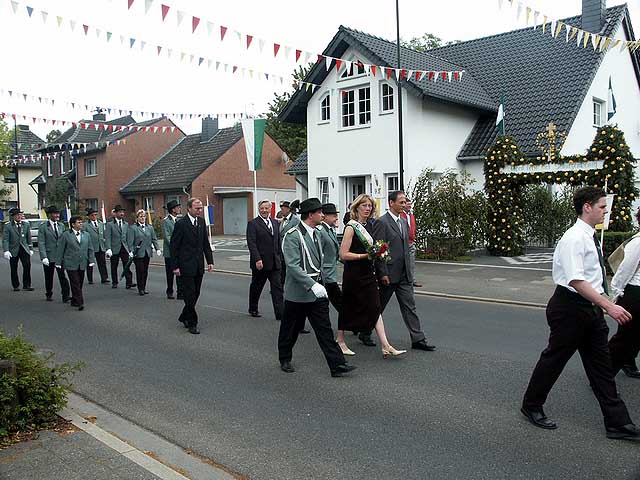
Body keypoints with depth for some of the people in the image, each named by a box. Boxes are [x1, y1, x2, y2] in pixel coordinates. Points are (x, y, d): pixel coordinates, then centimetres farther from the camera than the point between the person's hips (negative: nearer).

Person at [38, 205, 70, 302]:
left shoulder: (61, 225, 8)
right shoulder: (43, 226, -4)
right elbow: (41, 243, -8)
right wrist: (44, 257, -15)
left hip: (60, 256, 2)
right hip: (49, 256, -2)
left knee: (62, 276, -8)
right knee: (49, 278, 12)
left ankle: (65, 296, -6)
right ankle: (49, 295, 29)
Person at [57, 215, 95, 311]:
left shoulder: (86, 235, 12)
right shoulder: (66, 235, -1)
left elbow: (90, 249, 13)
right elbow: (60, 249, 0)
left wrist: (91, 260, 4)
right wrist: (59, 263, -2)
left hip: (82, 264, 5)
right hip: (71, 264, -4)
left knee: (79, 284, 9)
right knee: (75, 284, -8)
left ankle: (74, 301, 23)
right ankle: (79, 303, -9)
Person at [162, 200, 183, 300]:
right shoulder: (166, 221, -8)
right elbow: (167, 236, -14)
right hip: (170, 252, -5)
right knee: (170, 273, 7)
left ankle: (180, 293, 8)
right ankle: (169, 292, 20)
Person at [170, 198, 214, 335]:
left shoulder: (201, 222, 8)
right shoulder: (181, 224, -11)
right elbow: (174, 246, -8)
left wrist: (210, 260, 8)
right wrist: (175, 266, -11)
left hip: (199, 266, 6)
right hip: (186, 266, -6)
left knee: (195, 294, 12)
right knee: (190, 295, -3)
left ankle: (184, 317, 30)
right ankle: (192, 323, 6)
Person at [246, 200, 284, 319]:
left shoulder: (275, 223, 13)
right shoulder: (253, 224, -6)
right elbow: (251, 243, -13)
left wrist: (280, 258, 12)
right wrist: (257, 259, -21)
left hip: (274, 263, 5)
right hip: (260, 263, -5)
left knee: (277, 287, -2)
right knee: (256, 287, 10)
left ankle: (280, 313, -2)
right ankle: (253, 309, 28)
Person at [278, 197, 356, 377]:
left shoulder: (316, 234, 12)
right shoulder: (292, 236, -16)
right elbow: (293, 266, -24)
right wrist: (313, 285, -30)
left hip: (317, 292, 7)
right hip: (297, 293, -7)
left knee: (325, 329, 2)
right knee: (291, 330, 10)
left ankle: (337, 365, 1)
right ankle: (285, 360, 30)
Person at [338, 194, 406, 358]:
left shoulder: (369, 225, 10)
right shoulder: (351, 227, -11)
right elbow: (343, 254, -16)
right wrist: (365, 255, -19)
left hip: (368, 274, 6)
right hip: (353, 275, -6)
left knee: (375, 309, 0)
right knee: (348, 308, 6)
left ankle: (386, 346, -3)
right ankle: (340, 341, 24)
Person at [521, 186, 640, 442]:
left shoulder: (590, 236, 10)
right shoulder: (574, 238, -20)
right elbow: (576, 281, -28)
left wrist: (604, 304, 23)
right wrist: (609, 306, -31)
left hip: (590, 307, 9)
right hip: (570, 307, -9)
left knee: (601, 364, 12)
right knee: (555, 358, 6)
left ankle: (617, 423, 20)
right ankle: (532, 406, 25)